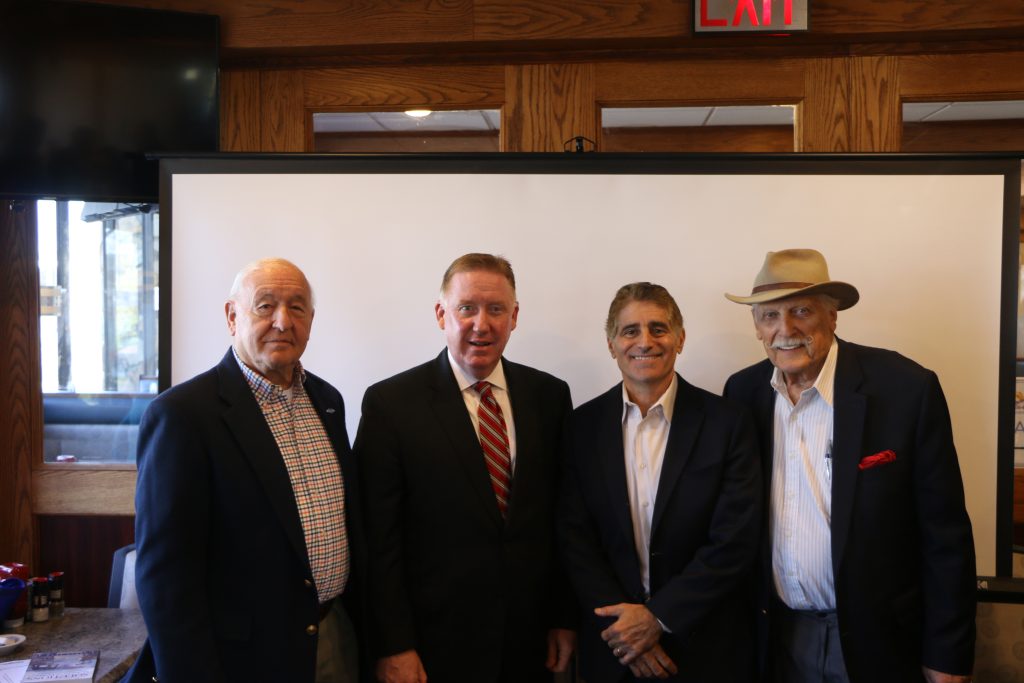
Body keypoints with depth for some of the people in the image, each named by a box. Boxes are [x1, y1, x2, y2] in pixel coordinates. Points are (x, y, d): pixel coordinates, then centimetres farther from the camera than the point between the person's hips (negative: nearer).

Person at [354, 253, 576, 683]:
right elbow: (378, 538, -10)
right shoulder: (390, 403, -10)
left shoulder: (550, 395, 0)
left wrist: (564, 616, 5)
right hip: (436, 643, -3)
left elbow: (564, 516, 4)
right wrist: (393, 647, -10)